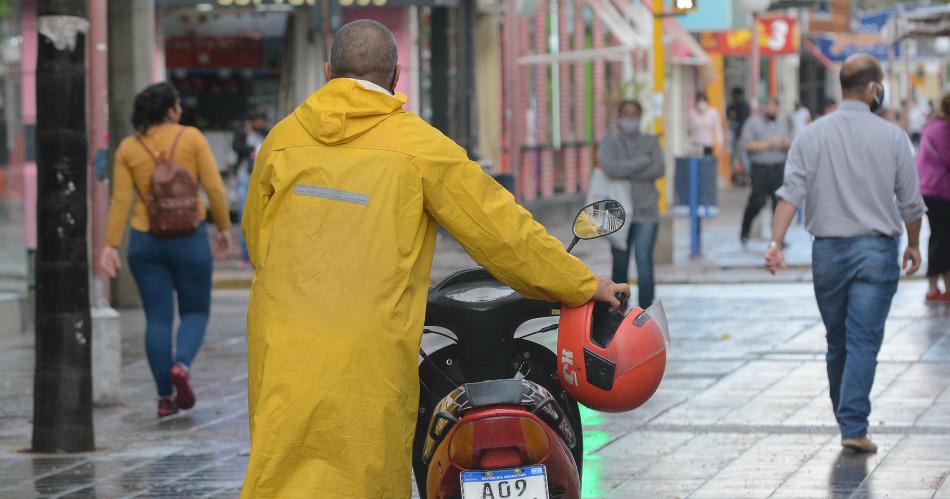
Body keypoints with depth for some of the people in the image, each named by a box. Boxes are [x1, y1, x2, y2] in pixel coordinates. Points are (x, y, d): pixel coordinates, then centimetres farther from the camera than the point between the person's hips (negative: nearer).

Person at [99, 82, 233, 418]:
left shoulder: (128, 148, 0)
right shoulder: (191, 138, -5)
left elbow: (121, 201, -5)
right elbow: (214, 188, -8)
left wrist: (111, 246, -4)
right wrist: (224, 228, 4)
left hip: (146, 242, 2)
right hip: (189, 240, -2)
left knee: (158, 319, 7)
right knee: (195, 312, 12)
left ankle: (165, 398, 4)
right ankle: (181, 366, -16)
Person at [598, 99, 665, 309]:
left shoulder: (651, 142, 11)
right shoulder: (609, 143, 6)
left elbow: (659, 170, -6)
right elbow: (611, 168, -14)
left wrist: (625, 173, -11)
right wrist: (643, 161, -9)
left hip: (645, 212, 0)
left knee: (644, 262, -11)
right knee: (620, 265, 5)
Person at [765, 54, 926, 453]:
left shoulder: (813, 135, 0)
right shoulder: (892, 137, -3)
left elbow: (792, 191, -11)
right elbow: (911, 201, 2)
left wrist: (776, 243, -16)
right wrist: (914, 244, 18)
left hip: (828, 251, 2)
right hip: (876, 249, -2)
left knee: (837, 342, 15)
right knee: (864, 342, -5)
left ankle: (845, 417, 28)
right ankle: (854, 427, -13)